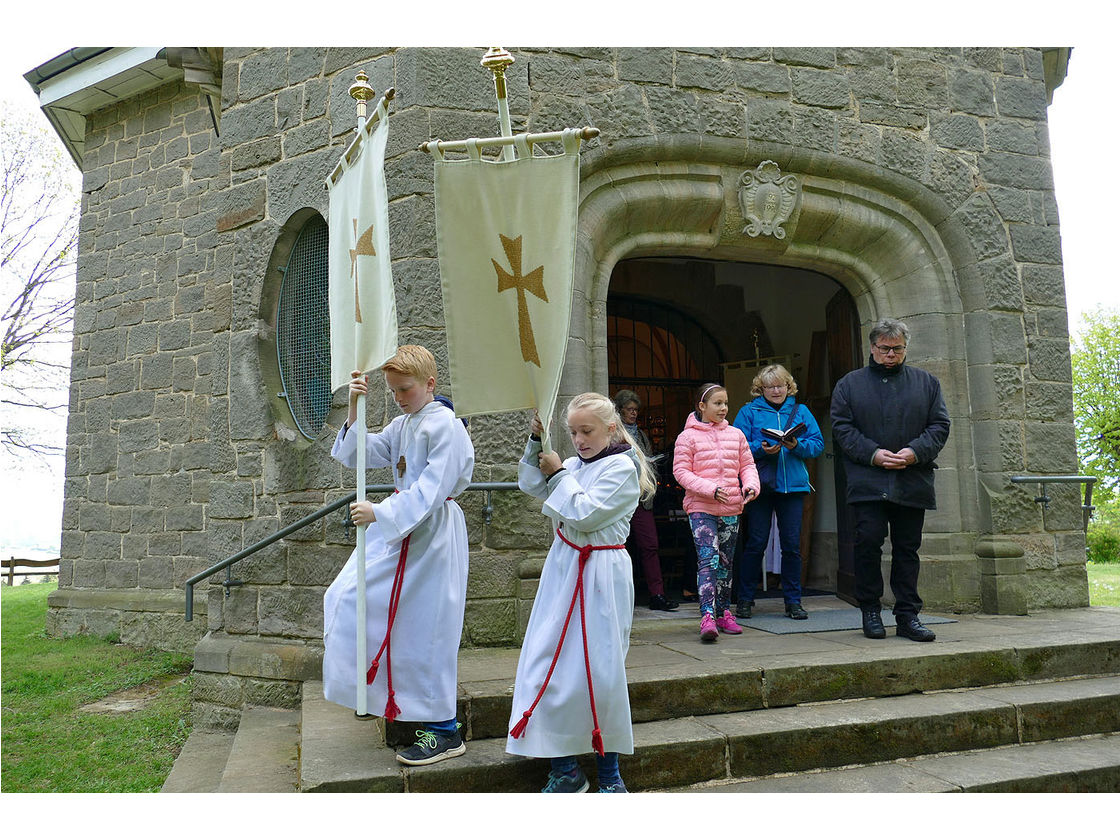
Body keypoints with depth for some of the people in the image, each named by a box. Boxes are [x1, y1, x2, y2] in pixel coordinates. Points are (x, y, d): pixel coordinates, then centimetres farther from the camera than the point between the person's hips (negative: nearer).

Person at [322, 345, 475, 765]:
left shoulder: (445, 426, -15)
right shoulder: (402, 426, 11)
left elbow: (430, 490, -23)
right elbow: (355, 454, 8)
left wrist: (380, 513, -29)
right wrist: (354, 408, -5)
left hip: (432, 534, -9)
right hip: (398, 529, 9)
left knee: (426, 628, -4)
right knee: (351, 598, 14)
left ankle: (443, 731, 10)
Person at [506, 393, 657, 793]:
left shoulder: (622, 468, -10)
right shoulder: (576, 464, 11)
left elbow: (584, 515, -17)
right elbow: (531, 485, 19)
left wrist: (558, 474, -7)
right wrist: (537, 442, 7)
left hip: (600, 574, -7)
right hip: (564, 568, 7)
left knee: (599, 672, -2)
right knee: (547, 666, 3)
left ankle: (609, 773, 16)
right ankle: (564, 768, 14)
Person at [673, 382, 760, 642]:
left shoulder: (735, 434, 11)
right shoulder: (688, 437, -3)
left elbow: (747, 465, 16)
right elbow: (681, 472, -7)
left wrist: (751, 485, -4)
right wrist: (710, 489, -16)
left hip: (732, 508, 5)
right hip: (701, 508, -5)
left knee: (725, 561, 13)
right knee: (708, 559, -15)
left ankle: (723, 612, 24)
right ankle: (707, 616, -17)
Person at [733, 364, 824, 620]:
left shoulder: (801, 411, 13)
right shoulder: (749, 412, 6)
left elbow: (818, 443, 6)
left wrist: (797, 445, -12)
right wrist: (761, 449, -17)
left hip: (793, 484, 2)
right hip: (760, 486, -2)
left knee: (792, 545, 3)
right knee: (756, 544, 1)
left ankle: (793, 601, 14)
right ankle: (745, 599, 12)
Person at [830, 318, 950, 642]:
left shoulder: (926, 382, 13)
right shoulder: (850, 384, 9)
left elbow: (940, 424, 8)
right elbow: (842, 427, 1)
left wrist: (915, 451, -10)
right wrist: (873, 454, -12)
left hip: (913, 482, 2)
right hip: (867, 480, -2)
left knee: (907, 549, 6)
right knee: (868, 545, -5)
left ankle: (908, 615, 13)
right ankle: (870, 611, 9)